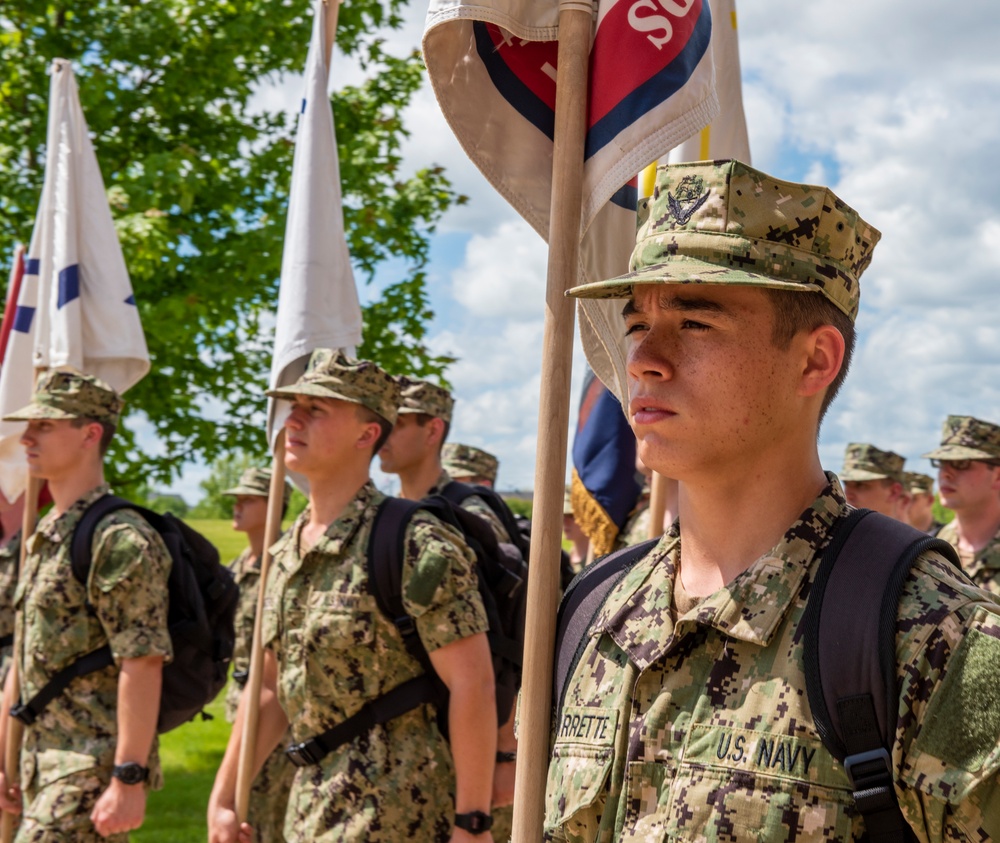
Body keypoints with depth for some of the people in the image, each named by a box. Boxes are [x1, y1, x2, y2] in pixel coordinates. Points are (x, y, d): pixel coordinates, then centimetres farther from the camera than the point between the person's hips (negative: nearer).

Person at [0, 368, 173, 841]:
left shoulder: (119, 540, -14)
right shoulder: (43, 538, 15)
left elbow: (143, 667, -20)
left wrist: (128, 780, -24)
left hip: (94, 769, -9)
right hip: (43, 766, 9)